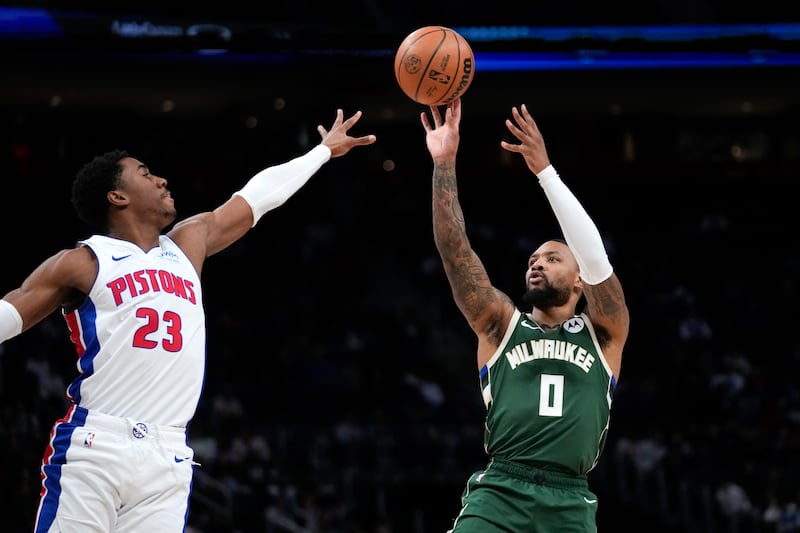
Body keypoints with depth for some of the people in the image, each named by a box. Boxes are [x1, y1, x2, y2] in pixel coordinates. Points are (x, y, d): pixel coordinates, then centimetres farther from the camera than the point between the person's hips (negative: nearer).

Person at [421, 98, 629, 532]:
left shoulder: (603, 334, 14)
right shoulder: (501, 326, 17)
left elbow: (596, 258, -1)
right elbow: (454, 250, 6)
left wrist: (544, 170, -8)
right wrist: (444, 164, -4)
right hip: (499, 493, 0)